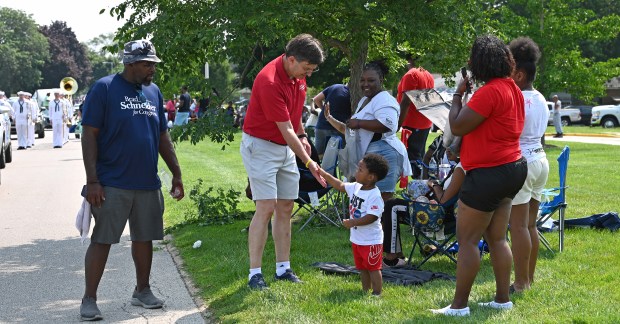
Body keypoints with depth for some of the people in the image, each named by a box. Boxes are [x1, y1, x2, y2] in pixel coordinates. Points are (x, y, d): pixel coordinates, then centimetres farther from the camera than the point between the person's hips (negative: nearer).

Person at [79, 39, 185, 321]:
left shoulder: (154, 91, 11)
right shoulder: (104, 88, -7)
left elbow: (163, 136, 18)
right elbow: (89, 134, -9)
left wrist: (176, 174, 16)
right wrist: (92, 180, -14)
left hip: (148, 182, 6)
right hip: (112, 184, -6)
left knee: (144, 237, 13)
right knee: (101, 240, -2)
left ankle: (142, 291, 28)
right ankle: (89, 300, 5)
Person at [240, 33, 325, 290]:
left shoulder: (298, 75, -1)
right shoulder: (270, 82, -27)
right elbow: (286, 130, -25)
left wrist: (302, 135, 11)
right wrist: (308, 162, -23)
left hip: (286, 147, 8)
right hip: (261, 146, -8)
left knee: (286, 207, 7)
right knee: (266, 208, -13)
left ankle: (283, 268, 13)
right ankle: (255, 274, -9)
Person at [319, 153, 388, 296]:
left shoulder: (375, 195, -24)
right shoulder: (355, 187, 1)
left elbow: (371, 217, -29)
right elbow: (340, 185, 10)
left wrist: (352, 223, -25)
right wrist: (322, 173, 4)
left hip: (371, 240, -9)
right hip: (357, 239, 9)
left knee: (373, 268, 1)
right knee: (362, 268, 19)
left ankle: (377, 293, 10)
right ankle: (365, 291, 30)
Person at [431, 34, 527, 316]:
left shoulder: (489, 92, -21)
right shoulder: (512, 88, 11)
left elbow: (457, 127, -18)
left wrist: (458, 94, -6)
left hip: (488, 174, -10)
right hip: (510, 168, 10)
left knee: (467, 240, -3)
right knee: (497, 238, 15)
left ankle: (459, 305, 1)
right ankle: (503, 299, 20)